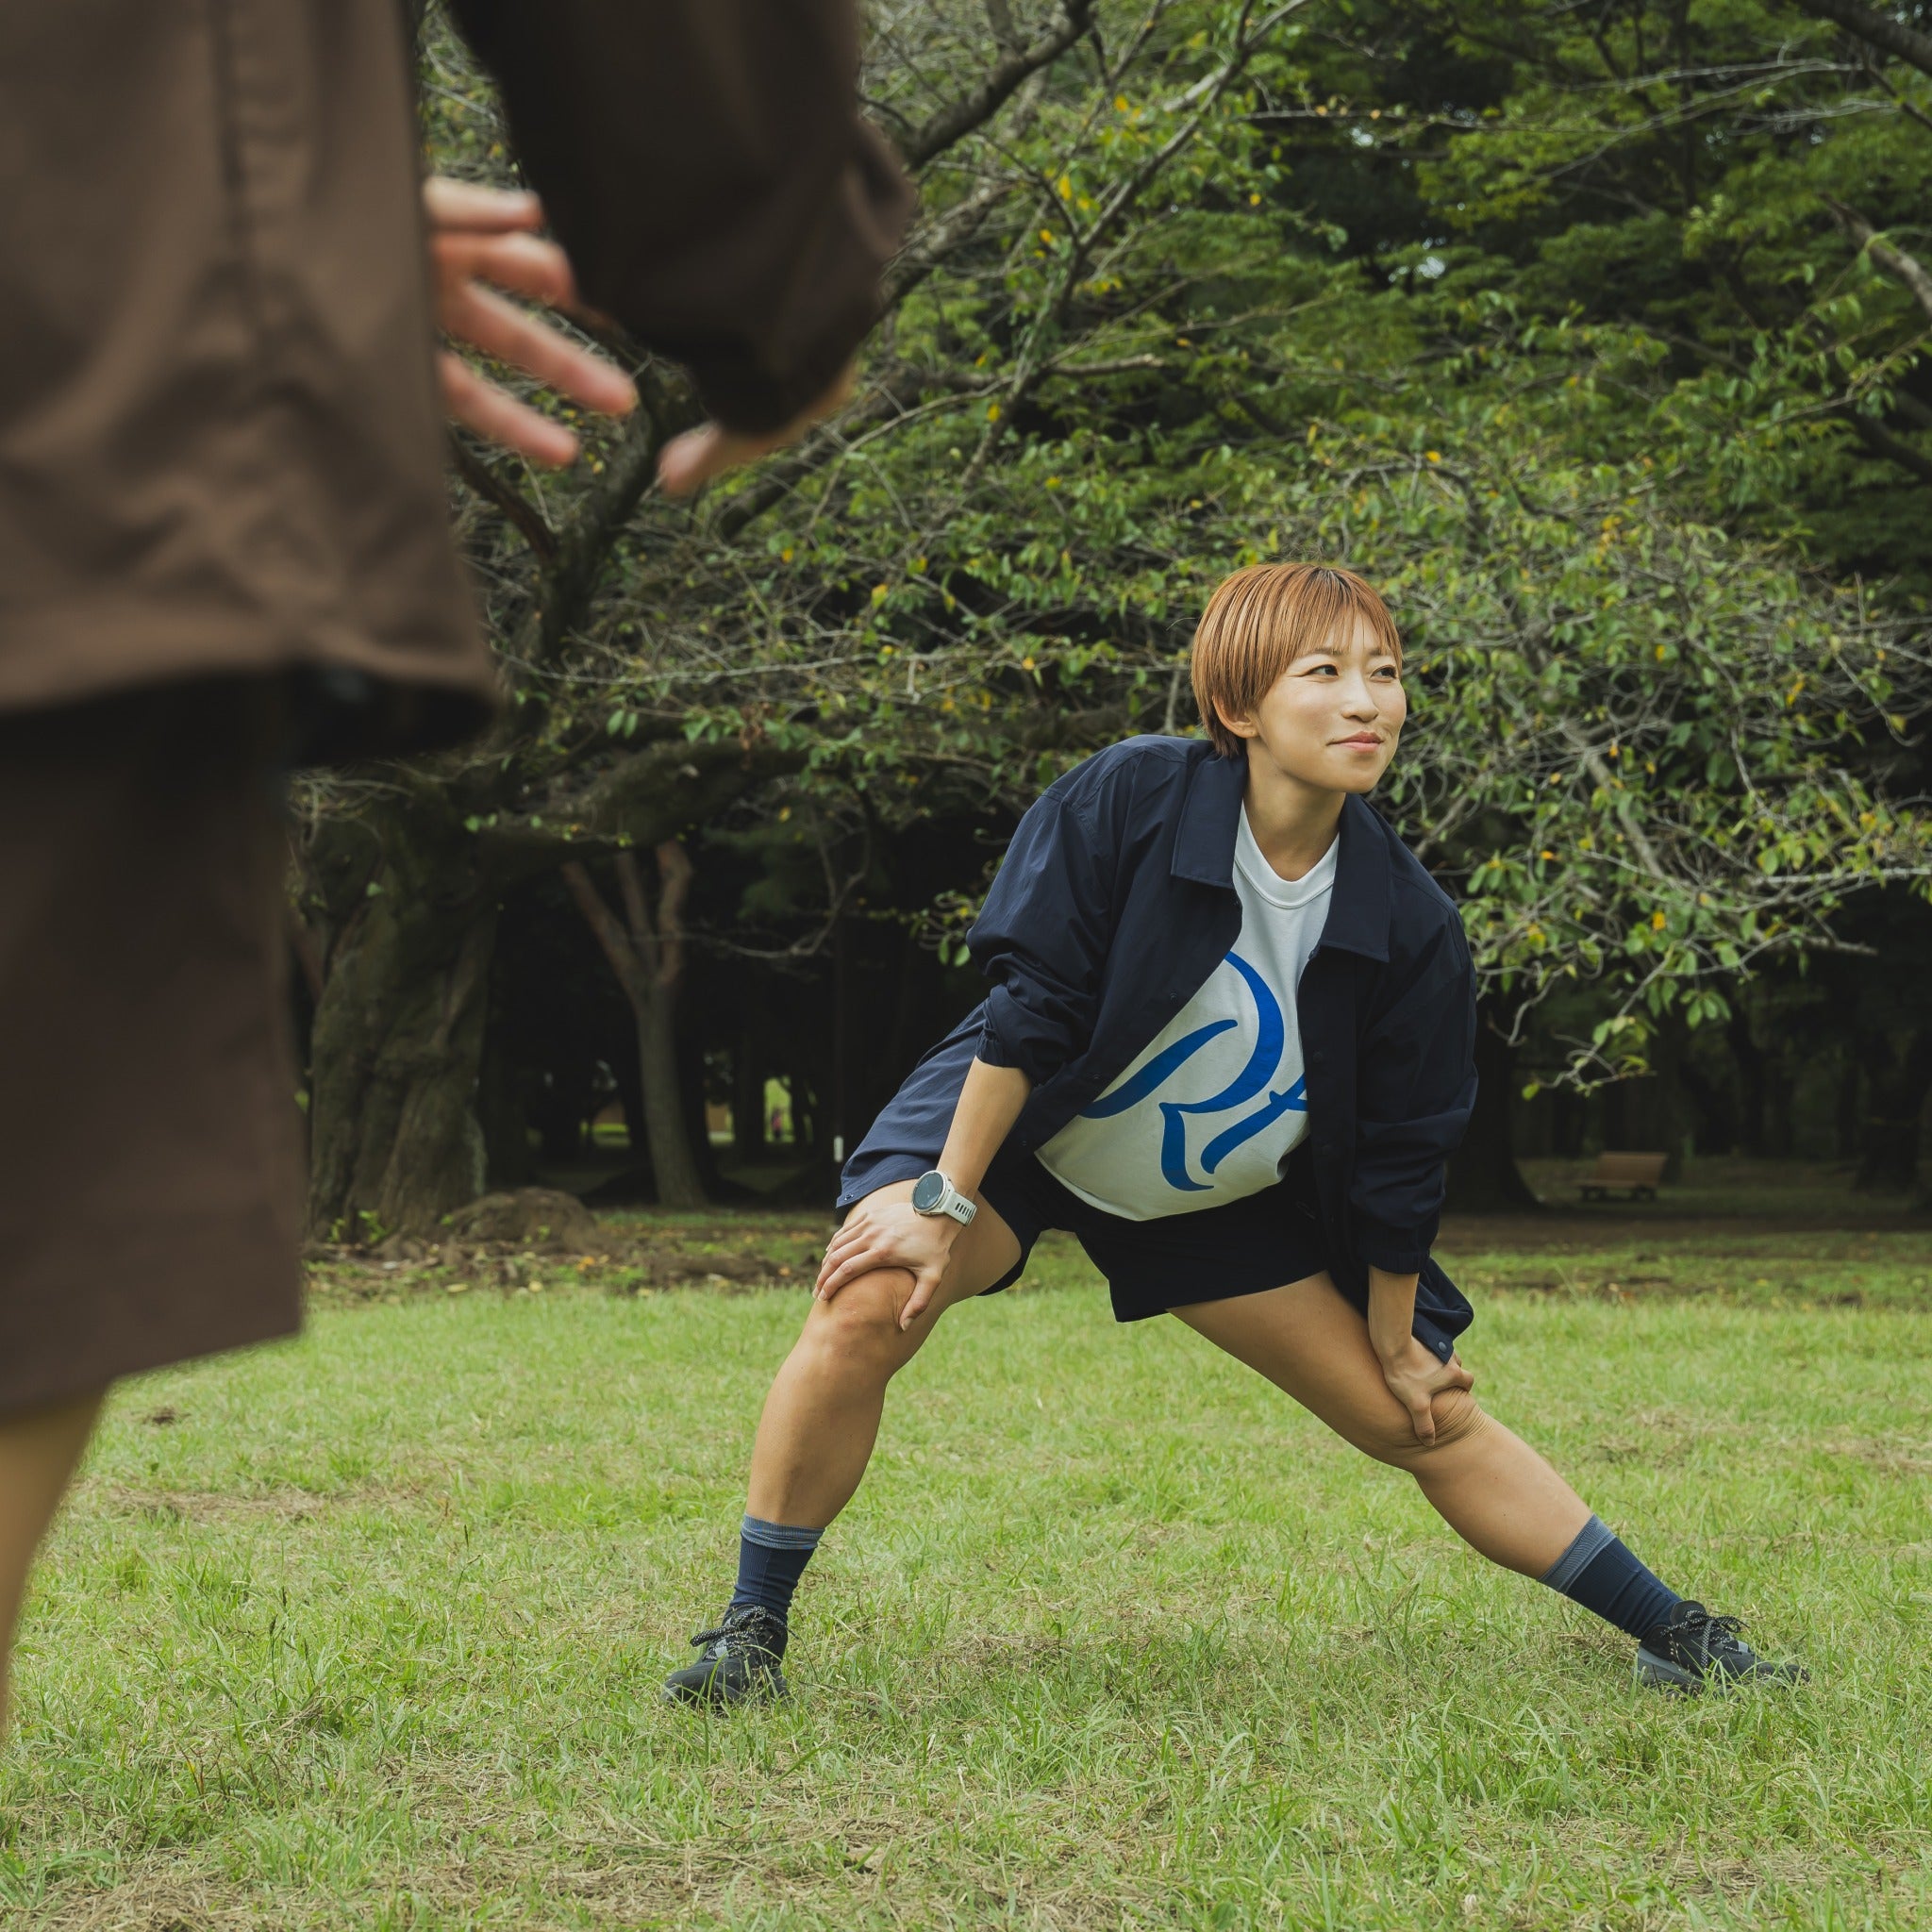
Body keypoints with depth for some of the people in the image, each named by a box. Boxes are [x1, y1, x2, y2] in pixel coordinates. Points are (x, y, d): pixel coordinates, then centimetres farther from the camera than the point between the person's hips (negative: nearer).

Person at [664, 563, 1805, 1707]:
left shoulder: (1409, 924, -17)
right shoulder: (1131, 799, -27)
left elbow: (1398, 1162, -7)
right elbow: (1029, 1011, -23)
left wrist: (1397, 1342, 3)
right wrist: (943, 1202, -23)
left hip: (1226, 1194, 3)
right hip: (1017, 1123, -3)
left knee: (1433, 1420, 4)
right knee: (869, 1308, -29)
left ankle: (1668, 1631, 20)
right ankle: (754, 1629, -13)